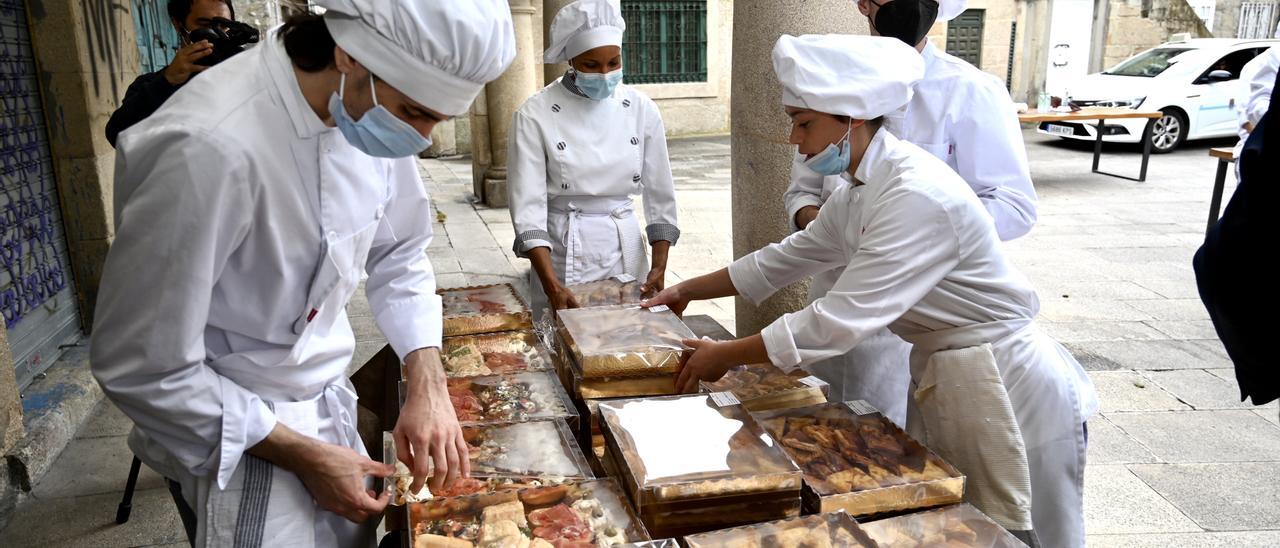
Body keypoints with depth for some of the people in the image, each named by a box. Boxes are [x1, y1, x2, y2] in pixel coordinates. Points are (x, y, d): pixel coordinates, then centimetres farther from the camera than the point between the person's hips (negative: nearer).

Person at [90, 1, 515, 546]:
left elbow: (398, 254, 4)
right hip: (229, 429, -6)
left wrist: (428, 383, -8)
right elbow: (143, 367, -23)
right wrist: (303, 456, -18)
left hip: (328, 399, 6)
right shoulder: (209, 149, -32)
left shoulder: (371, 106, -11)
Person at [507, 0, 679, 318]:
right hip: (562, 255, -2)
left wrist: (659, 267, -6)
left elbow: (660, 196, 3)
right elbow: (527, 207, -15)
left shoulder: (641, 110, -2)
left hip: (627, 252, 3)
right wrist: (552, 286, -23)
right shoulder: (534, 116, -11)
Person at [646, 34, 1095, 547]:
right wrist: (690, 289, 15)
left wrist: (724, 356, -21)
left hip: (1004, 383, -9)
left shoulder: (918, 195, -29)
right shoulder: (857, 193, 1)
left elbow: (839, 321, -30)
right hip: (938, 370, 9)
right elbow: (786, 258, 13)